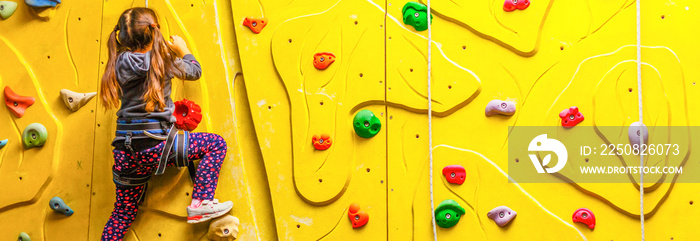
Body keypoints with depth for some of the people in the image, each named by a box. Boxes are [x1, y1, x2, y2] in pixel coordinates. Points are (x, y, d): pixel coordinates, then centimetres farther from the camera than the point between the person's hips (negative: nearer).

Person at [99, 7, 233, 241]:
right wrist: (183, 49, 30)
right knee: (215, 144, 9)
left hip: (125, 151, 5)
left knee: (123, 213, 19)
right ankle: (200, 204, 3)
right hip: (155, 146, -4)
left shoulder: (121, 62, 0)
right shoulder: (162, 60, -4)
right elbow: (194, 71, 13)